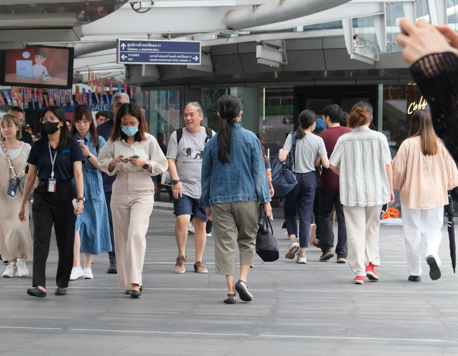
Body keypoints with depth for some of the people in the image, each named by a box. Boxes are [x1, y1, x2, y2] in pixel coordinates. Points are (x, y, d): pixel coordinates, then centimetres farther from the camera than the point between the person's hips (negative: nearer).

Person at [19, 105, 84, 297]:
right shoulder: (38, 147, 8)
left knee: (65, 242, 4)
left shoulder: (71, 145, 1)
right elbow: (31, 176, 13)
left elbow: (78, 174, -6)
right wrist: (23, 204, 14)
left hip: (65, 195, -2)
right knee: (40, 240, -10)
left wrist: (80, 198, -19)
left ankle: (62, 284, 18)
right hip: (43, 195, 2)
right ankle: (39, 285, -17)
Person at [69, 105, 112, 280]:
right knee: (73, 224, -15)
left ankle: (87, 266, 16)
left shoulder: (98, 141, 5)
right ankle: (76, 267, -17)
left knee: (91, 226, 4)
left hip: (92, 188, 1)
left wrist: (88, 154, -15)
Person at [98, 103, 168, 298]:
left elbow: (161, 166, 1)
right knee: (121, 237, 5)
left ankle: (135, 282, -20)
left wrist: (144, 164, -16)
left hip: (143, 193, -3)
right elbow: (103, 163, 10)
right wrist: (114, 162, -11)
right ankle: (127, 281, 16)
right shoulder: (114, 141, 5)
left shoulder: (149, 141, -1)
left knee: (136, 234, -18)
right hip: (120, 192, 3)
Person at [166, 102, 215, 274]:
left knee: (201, 224, 5)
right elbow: (170, 160, 1)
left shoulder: (210, 136, 7)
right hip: (183, 187, -1)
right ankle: (181, 256, 1)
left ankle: (199, 261, 16)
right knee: (182, 220, -18)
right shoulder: (177, 135, 5)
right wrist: (176, 181, -11)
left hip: (204, 189, 1)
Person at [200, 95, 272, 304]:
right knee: (247, 240, 13)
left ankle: (230, 290, -1)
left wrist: (206, 203, 19)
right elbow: (259, 170, -3)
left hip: (220, 200, 1)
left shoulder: (212, 142, 3)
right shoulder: (250, 138, -3)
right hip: (247, 198, -1)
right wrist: (266, 200, 0)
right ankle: (243, 279, -4)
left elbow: (206, 175, 9)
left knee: (225, 244, 3)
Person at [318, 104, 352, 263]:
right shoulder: (349, 133, 3)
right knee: (343, 217, 5)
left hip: (328, 181, -3)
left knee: (325, 214, 13)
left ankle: (327, 247, 3)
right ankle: (342, 253, 3)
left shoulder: (323, 135, -7)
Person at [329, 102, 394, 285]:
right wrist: (390, 189, 6)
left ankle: (359, 272, -1)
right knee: (372, 228, 19)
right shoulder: (379, 138, -5)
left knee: (355, 231, 3)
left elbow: (332, 165, 2)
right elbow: (387, 166, -3)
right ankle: (371, 264, 12)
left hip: (351, 191, -1)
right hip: (375, 191, 1)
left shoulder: (344, 139, -3)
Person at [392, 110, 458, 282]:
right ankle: (432, 255, -19)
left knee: (412, 233, 7)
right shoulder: (439, 145, -1)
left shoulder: (408, 144, -9)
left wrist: (397, 186, 15)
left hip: (411, 195, -2)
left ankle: (414, 272, 10)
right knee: (433, 230, 11)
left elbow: (397, 171, -5)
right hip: (435, 196, 2)